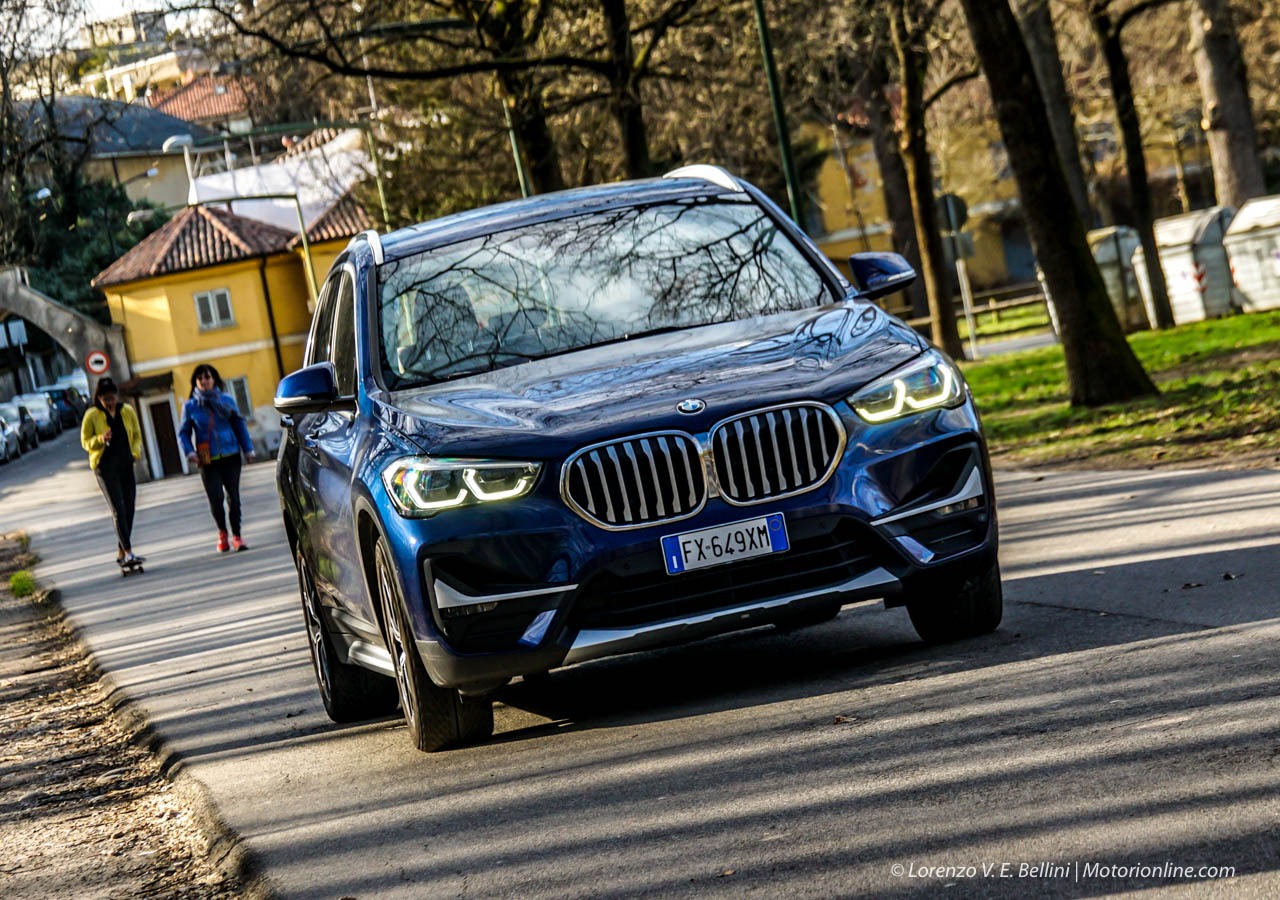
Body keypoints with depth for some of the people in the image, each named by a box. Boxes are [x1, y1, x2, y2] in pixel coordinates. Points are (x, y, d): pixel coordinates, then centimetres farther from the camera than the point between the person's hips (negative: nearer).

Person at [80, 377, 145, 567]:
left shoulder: (127, 411, 5)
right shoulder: (92, 415, -5)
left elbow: (137, 435, 14)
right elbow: (85, 441, -1)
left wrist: (135, 452, -4)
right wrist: (101, 439, -21)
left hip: (126, 465, 5)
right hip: (105, 467, -5)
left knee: (129, 509, 5)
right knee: (118, 510, -13)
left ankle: (121, 553, 17)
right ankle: (128, 553, -19)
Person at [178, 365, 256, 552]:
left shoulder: (227, 401, 5)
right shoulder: (190, 406, 3)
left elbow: (240, 425, 10)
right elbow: (183, 432, 5)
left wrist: (248, 449, 5)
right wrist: (189, 451, -10)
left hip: (231, 457, 1)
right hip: (208, 460, -1)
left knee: (233, 496, 0)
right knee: (216, 498, -8)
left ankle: (236, 535, 9)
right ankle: (222, 532, 17)